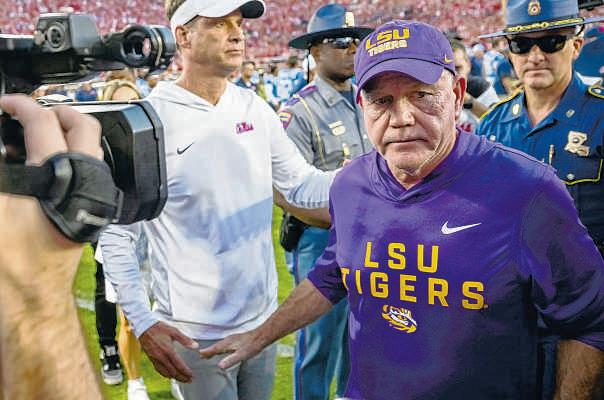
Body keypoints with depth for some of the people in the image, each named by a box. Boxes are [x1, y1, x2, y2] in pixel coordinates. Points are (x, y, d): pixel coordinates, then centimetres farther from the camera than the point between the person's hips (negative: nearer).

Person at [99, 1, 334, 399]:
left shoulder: (255, 108, 2)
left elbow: (302, 186, 5)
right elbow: (117, 235, -12)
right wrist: (143, 323, -19)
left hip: (263, 317, 6)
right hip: (195, 333, -5)